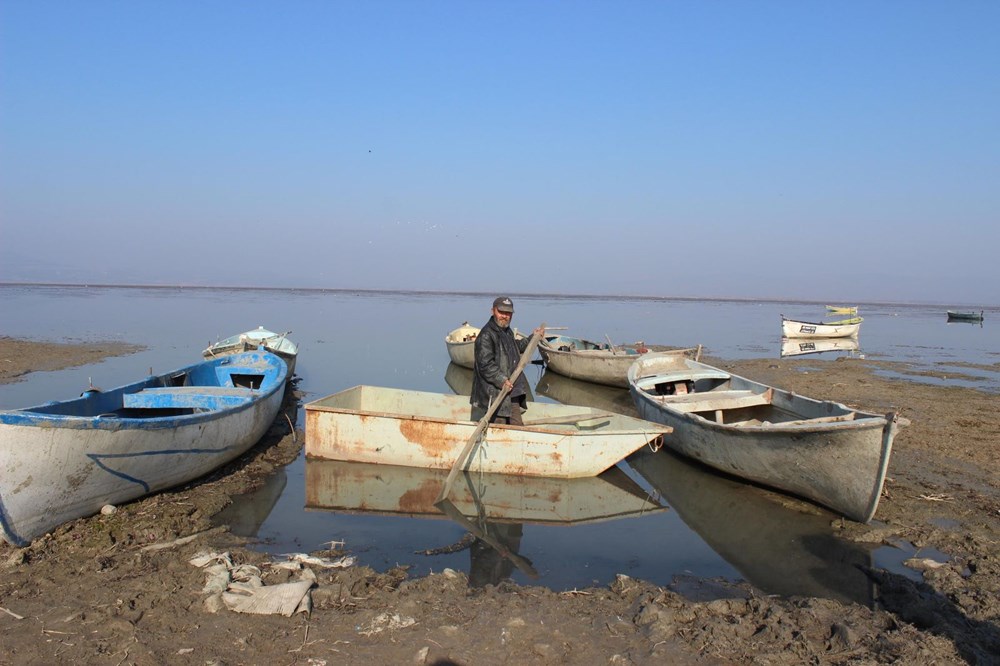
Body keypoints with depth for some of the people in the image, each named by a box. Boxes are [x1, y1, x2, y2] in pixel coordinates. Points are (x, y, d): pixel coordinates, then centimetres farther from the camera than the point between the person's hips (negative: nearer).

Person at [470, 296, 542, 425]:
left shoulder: (507, 332, 14)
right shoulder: (486, 335, -16)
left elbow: (517, 346, 35)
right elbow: (485, 364, -22)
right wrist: (501, 379, -27)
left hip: (512, 390, 9)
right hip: (494, 392, -9)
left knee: (517, 424, 15)